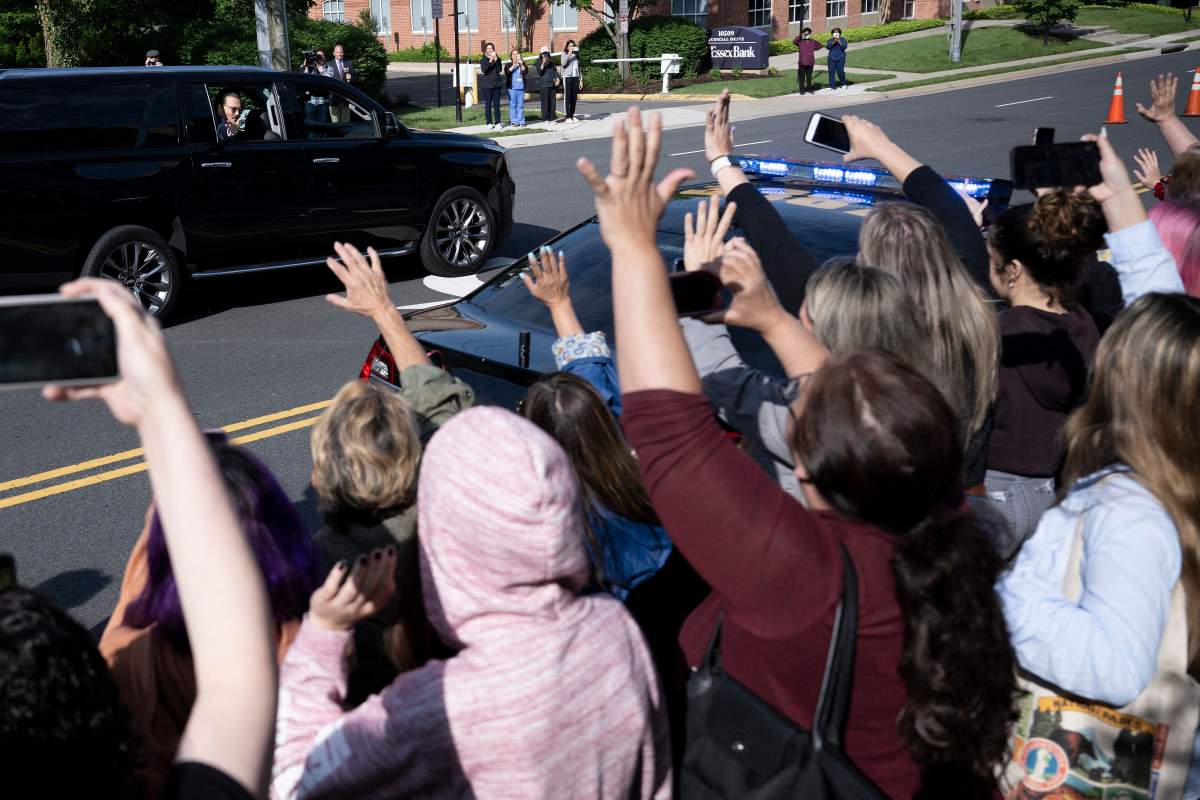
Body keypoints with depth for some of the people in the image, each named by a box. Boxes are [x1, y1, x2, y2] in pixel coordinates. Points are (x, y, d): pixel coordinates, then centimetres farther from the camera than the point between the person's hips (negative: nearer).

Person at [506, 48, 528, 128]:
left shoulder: (523, 64, 13)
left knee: (520, 105, 0)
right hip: (512, 87, -1)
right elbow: (507, 72, -8)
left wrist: (521, 64, -15)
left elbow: (525, 72, -3)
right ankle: (514, 121, -1)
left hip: (521, 87, 1)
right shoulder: (508, 65, 9)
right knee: (513, 105, -4)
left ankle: (521, 121, 2)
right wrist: (513, 66, -18)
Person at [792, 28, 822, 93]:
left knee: (809, 77, 12)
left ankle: (809, 88, 24)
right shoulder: (800, 42, -2)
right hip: (802, 63, -3)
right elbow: (794, 41, -22)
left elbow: (819, 45, 24)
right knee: (801, 77, 1)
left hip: (810, 63, 3)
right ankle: (801, 89, 9)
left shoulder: (813, 42, 7)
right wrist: (800, 36, -22)